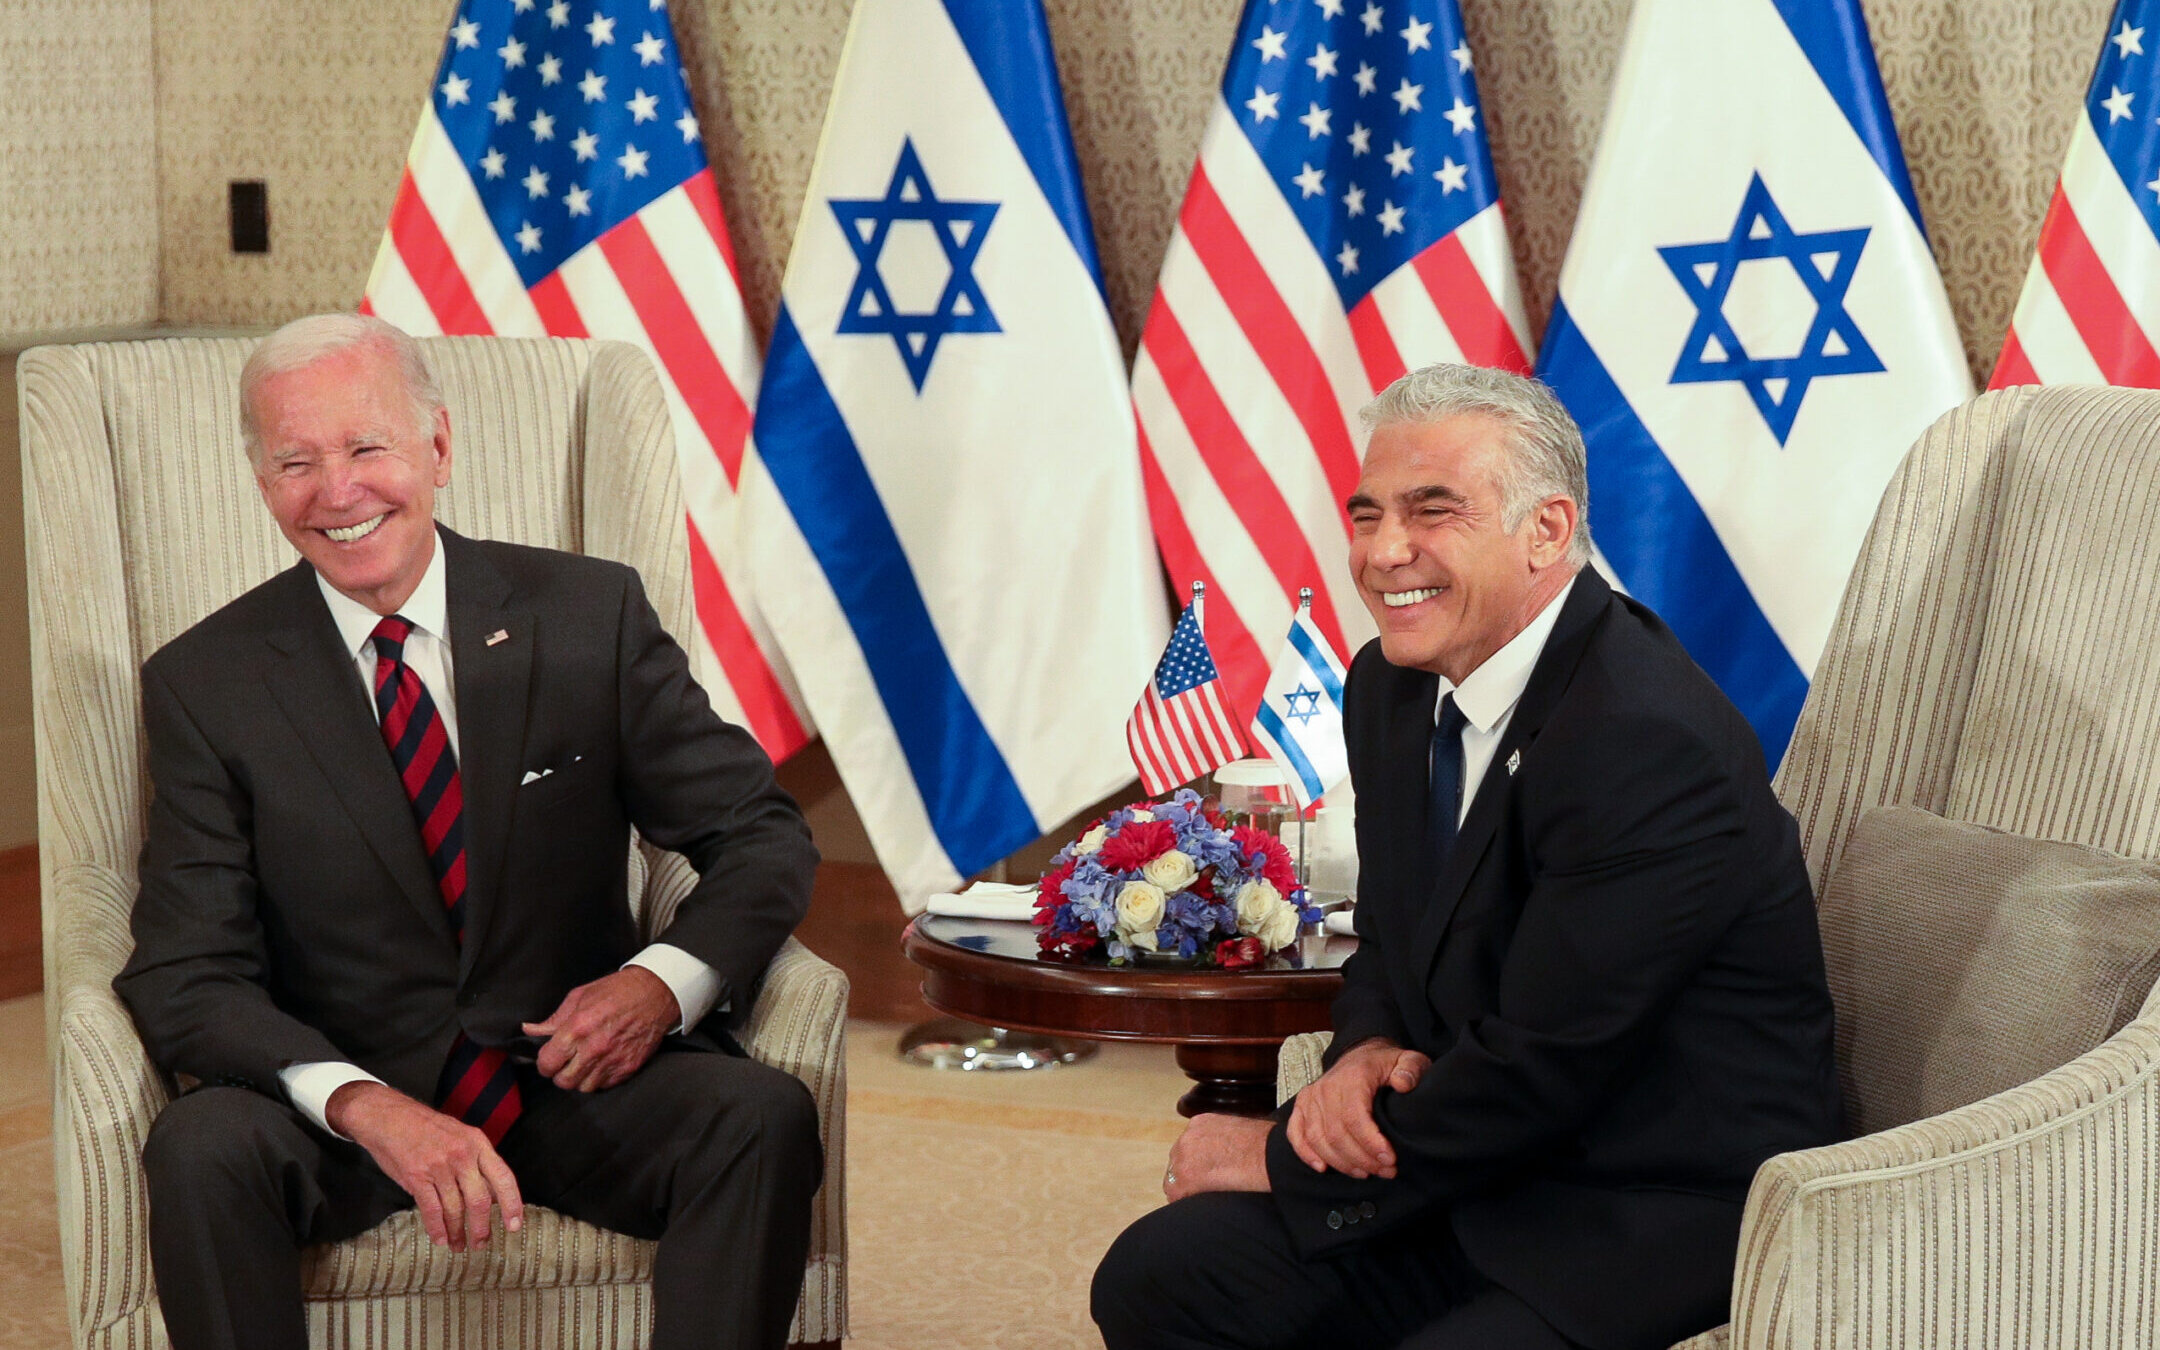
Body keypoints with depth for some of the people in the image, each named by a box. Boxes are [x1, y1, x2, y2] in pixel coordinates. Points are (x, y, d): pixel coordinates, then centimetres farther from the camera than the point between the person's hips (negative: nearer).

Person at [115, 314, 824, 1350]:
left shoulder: (590, 615, 0)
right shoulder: (206, 683, -2)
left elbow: (761, 835, 4)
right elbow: (187, 978, -8)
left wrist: (666, 979, -19)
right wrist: (367, 1106, -28)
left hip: (574, 1077, 1)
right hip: (338, 1101, -1)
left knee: (764, 1117, -28)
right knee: (202, 1148, -32)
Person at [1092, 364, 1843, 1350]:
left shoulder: (1651, 742, -23)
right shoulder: (1393, 686, 6)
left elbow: (1539, 1071, -22)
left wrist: (1281, 1156, -12)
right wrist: (1365, 1054, -6)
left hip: (1673, 1219, -8)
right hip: (1490, 1175, 8)